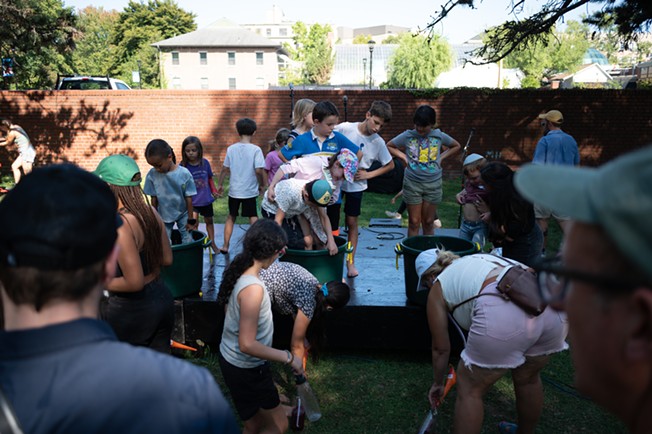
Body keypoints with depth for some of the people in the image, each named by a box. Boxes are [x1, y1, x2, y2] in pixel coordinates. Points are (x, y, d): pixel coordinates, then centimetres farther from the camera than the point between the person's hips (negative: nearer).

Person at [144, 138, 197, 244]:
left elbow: (189, 198, -14)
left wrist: (190, 220, -8)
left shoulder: (184, 173, -21)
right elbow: (154, 198, -6)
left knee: (188, 242, 2)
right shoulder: (152, 175, -17)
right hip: (163, 216, 1)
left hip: (183, 214, -1)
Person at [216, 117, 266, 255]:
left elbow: (225, 169, 2)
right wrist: (262, 185, -2)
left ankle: (225, 246, 22)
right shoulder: (256, 149, -11)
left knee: (231, 217, 17)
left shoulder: (231, 149, -1)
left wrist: (220, 184, 14)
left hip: (234, 190, 3)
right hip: (250, 191, -3)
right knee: (253, 218, 6)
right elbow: (259, 170, -17)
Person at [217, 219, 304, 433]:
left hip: (231, 359, 9)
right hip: (246, 369, -9)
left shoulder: (241, 271, -4)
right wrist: (288, 357, -21)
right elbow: (247, 345, -29)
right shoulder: (253, 288, -32)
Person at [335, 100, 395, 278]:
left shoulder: (378, 143, -8)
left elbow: (390, 165, 5)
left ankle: (350, 262, 18)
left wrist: (369, 174, -5)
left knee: (351, 222, 8)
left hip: (355, 185, 1)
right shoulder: (344, 128, -14)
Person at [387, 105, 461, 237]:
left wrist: (441, 157, 3)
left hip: (433, 183, 1)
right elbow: (389, 146, 9)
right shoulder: (407, 136, -3)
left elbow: (457, 146, 16)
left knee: (428, 222, 10)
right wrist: (403, 156, -3)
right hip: (412, 183, -1)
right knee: (414, 222, 3)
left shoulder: (439, 136, 0)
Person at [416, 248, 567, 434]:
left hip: (504, 314, -7)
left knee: (469, 388, 13)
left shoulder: (439, 286, 20)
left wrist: (438, 383, 41)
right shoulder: (477, 259, 36)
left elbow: (441, 348, 24)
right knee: (528, 378, 31)